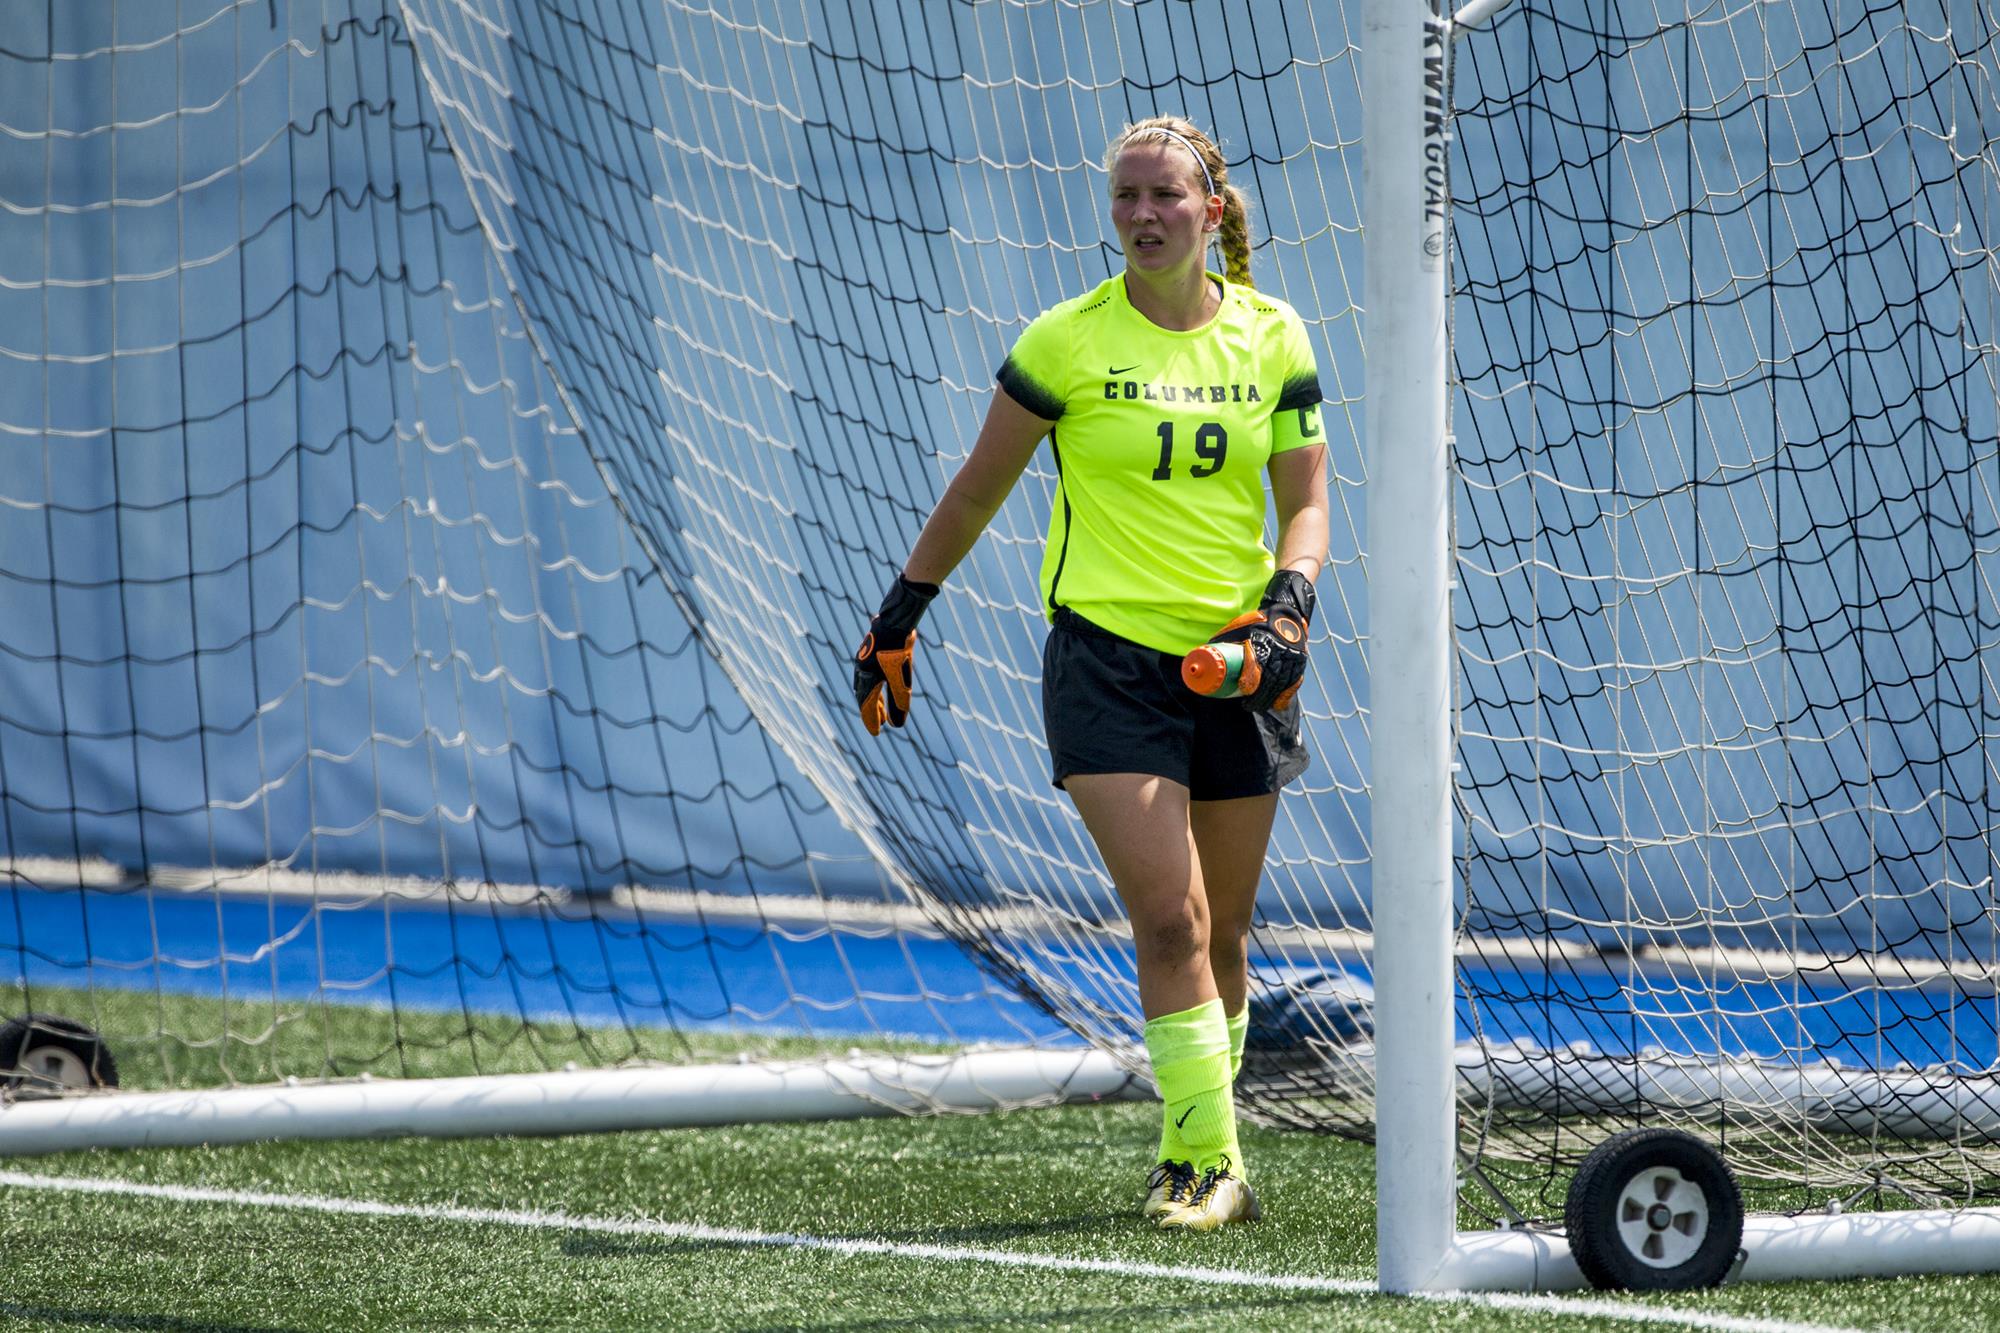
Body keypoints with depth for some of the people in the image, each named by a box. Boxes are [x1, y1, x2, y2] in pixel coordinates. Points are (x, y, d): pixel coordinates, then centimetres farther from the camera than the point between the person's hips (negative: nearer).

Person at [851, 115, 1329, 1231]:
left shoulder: (1271, 336, 4)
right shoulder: (1068, 341, -3)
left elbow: (1305, 499, 9)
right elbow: (979, 487, 7)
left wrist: (1286, 605, -9)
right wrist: (899, 618, 10)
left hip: (1236, 665, 3)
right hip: (1106, 653, -3)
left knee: (1222, 935, 8)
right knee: (1169, 918, -15)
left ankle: (1192, 1153, 23)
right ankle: (1212, 1164, -13)